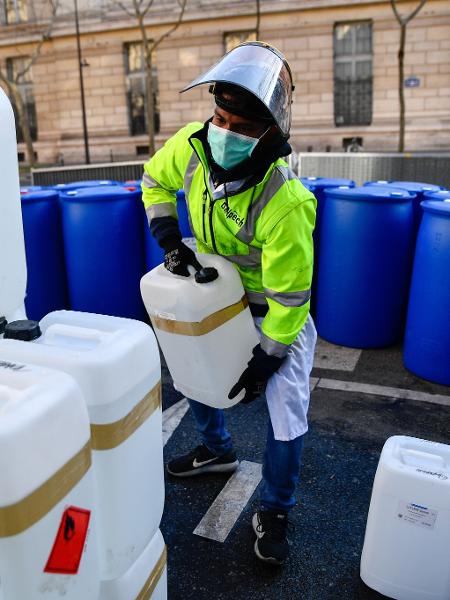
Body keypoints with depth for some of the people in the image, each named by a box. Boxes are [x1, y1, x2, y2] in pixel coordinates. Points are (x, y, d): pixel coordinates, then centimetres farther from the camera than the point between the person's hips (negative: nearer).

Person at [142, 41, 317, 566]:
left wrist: (266, 360, -21)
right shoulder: (192, 146, -20)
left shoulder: (286, 204, -38)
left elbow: (289, 295, -29)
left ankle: (273, 512, 19)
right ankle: (216, 450, 45)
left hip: (277, 311, -6)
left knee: (286, 411, -7)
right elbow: (155, 179, 2)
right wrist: (168, 238, -11)